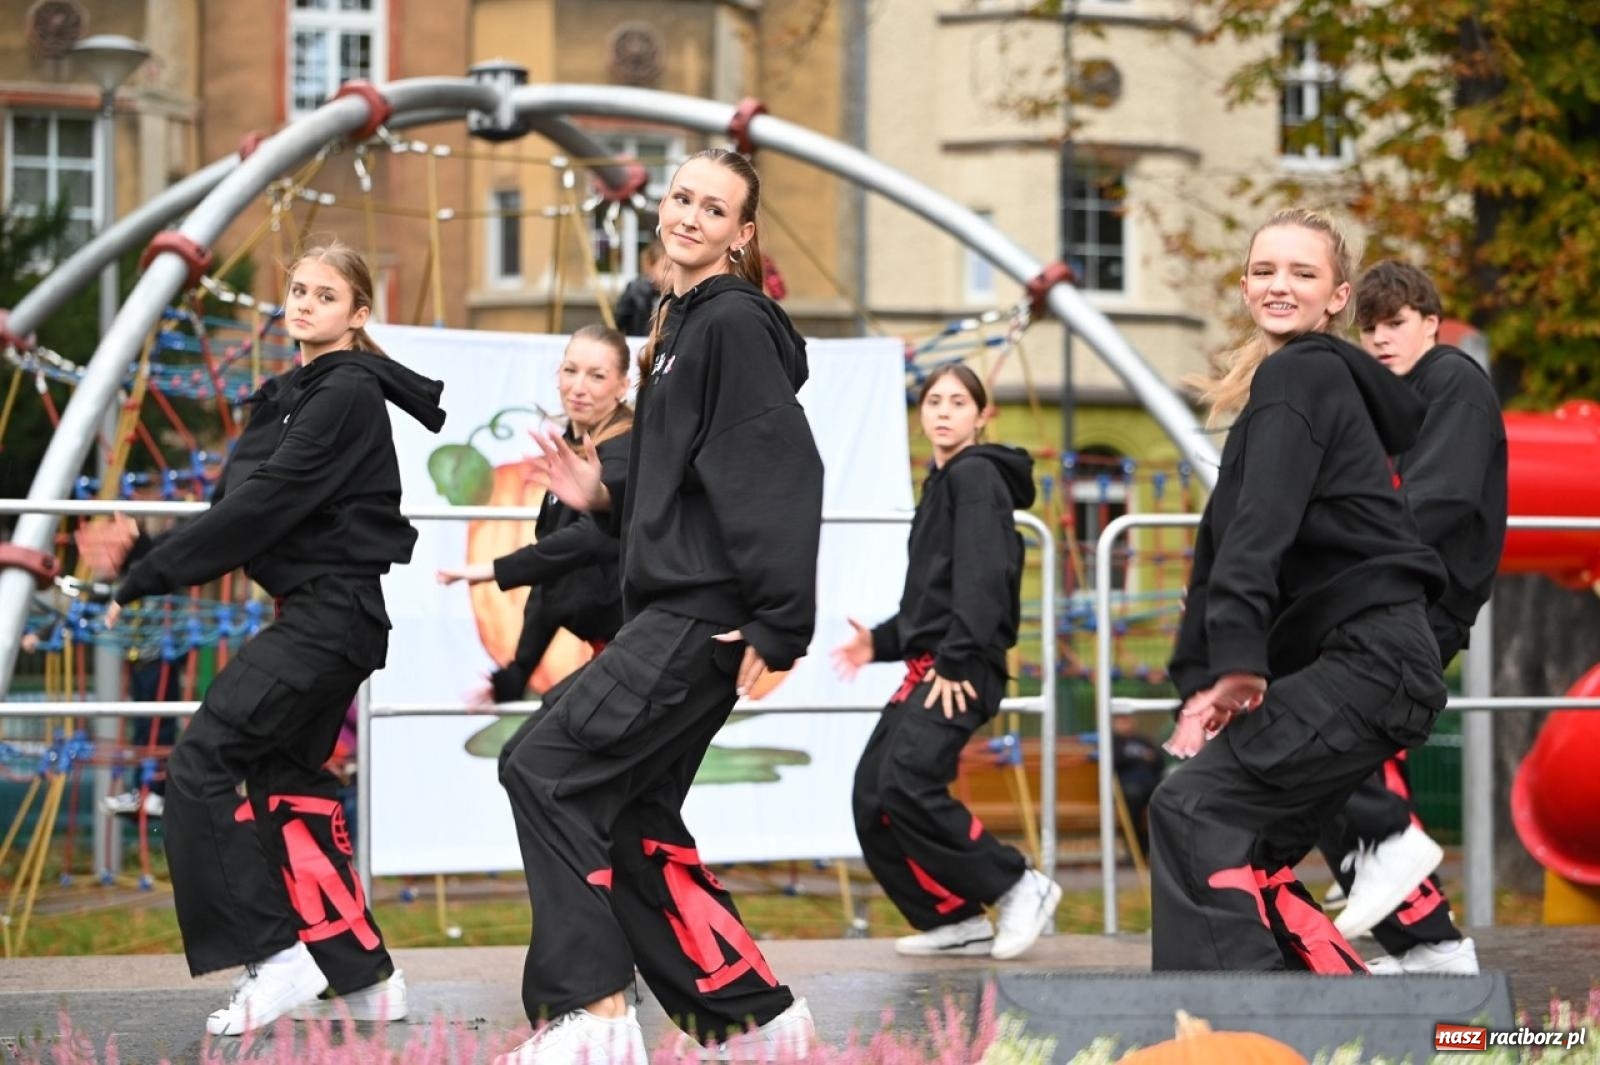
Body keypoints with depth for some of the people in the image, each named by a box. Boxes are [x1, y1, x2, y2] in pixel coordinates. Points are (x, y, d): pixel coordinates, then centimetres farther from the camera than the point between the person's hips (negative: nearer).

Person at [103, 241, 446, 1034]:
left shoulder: (349, 396, -13)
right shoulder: (286, 398, 16)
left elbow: (264, 505, -19)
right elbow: (235, 502, 10)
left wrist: (150, 577, -17)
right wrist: (152, 568, -5)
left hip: (332, 611, -10)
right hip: (314, 611, 10)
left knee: (201, 761, -15)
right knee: (284, 780, 12)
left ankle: (274, 953, -14)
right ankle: (361, 977, 16)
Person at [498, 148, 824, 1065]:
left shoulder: (736, 325, -10)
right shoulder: (680, 327, 19)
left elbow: (780, 476, -18)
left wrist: (777, 627, -22)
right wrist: (604, 498, 10)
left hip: (706, 618, -10)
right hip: (671, 613, 10)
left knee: (548, 771, -14)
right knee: (635, 820, 9)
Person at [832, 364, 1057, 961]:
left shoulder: (976, 476, -5)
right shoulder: (942, 484, 23)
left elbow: (983, 577, -17)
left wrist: (957, 660, -23)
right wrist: (882, 642, 18)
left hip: (961, 670, -10)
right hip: (928, 665, 10)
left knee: (905, 785, -23)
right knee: (872, 798, 2)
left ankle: (1018, 888, -11)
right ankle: (954, 921, 7)